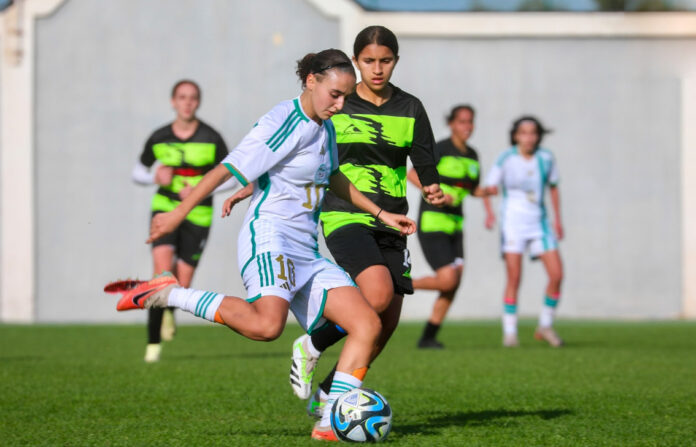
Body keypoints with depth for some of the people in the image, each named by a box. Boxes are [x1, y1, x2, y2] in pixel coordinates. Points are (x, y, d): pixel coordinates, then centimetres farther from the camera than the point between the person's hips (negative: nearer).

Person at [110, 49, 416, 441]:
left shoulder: (323, 126, 16)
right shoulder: (286, 124, -11)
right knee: (267, 324, -35)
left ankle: (331, 423, -6)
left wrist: (380, 213, 34)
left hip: (307, 254, 9)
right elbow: (229, 169, -12)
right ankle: (168, 294, -18)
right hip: (269, 236, -9)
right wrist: (179, 214, -11)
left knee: (368, 325, -6)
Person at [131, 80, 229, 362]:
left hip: (197, 215, 0)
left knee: (181, 287, -2)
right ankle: (153, 341, -11)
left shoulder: (211, 139, -7)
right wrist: (155, 177, -10)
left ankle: (168, 309, 39)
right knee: (163, 269, -24)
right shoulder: (158, 139, -1)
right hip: (165, 208, 0)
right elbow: (138, 172, 12)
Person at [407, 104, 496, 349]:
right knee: (447, 281, -16)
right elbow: (412, 174, -14)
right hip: (431, 224, -7)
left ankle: (428, 337, 8)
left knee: (455, 283, -1)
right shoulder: (440, 149, -10)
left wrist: (488, 204, 5)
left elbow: (474, 188, 23)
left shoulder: (471, 155, 11)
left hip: (454, 226, 7)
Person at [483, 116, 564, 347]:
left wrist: (558, 219, 15)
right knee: (514, 278, -9)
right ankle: (509, 332, -1)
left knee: (557, 275, -5)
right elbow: (489, 187, -6)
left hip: (539, 223, 4)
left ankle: (545, 326, 11)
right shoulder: (506, 159, -8)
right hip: (513, 222, -4)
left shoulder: (546, 158, 2)